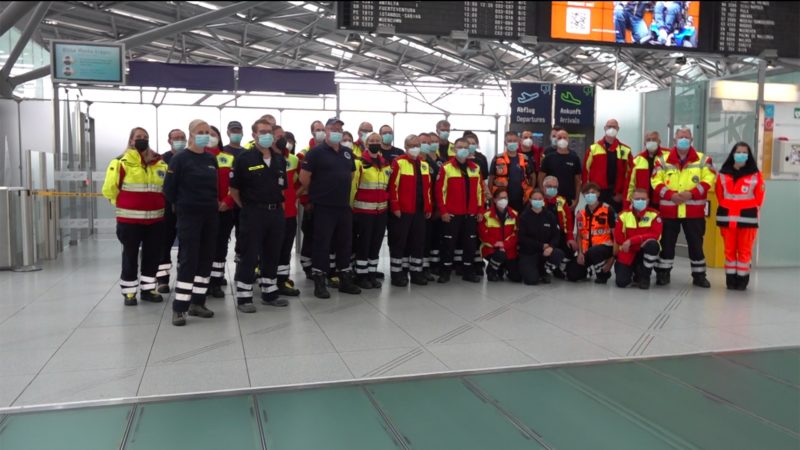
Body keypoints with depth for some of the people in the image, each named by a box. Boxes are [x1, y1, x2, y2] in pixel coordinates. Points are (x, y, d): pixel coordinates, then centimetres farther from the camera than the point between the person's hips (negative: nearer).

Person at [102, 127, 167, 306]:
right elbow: (109, 189, -4)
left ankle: (148, 289, 24)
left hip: (155, 219, 4)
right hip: (130, 219, -4)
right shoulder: (121, 162, -6)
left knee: (153, 255, 11)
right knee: (130, 256, 5)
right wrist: (124, 205, 4)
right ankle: (129, 292, 17)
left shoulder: (160, 163, 7)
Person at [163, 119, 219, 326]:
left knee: (206, 259, 8)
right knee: (188, 260, -9)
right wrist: (181, 204, 5)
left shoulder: (211, 159, 9)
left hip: (211, 215, 6)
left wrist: (214, 202, 14)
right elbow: (169, 188, -4)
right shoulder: (180, 159, -8)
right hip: (189, 215, -6)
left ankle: (197, 303, 18)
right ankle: (179, 308, -3)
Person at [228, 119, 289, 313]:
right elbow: (234, 189, -3)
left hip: (276, 212, 5)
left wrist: (279, 204, 14)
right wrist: (247, 208, 0)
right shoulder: (244, 159, -7)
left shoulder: (280, 160, 9)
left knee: (272, 254, 13)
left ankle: (270, 293, 24)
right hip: (253, 214, -5)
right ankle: (243, 297, 7)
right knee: (250, 255, -2)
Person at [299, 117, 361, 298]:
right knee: (322, 244, -1)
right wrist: (315, 193, 2)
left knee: (345, 243, 12)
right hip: (324, 207, -6)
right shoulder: (316, 152, -8)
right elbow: (304, 177, -10)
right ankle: (319, 283, 6)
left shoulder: (347, 153, 12)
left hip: (344, 206, 6)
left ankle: (345, 280, 22)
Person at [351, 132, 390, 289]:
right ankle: (361, 276, 10)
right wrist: (350, 206, -12)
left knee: (376, 244, 11)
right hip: (363, 210, -6)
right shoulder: (359, 163, -8)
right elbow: (352, 186, -10)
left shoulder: (386, 164, 11)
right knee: (363, 244, 0)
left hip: (381, 211, 6)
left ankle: (372, 274, 20)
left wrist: (388, 203, 16)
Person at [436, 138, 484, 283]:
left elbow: (480, 190, 12)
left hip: (471, 214, 4)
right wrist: (443, 211, -11)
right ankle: (445, 271, 12)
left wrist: (480, 210, 8)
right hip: (451, 214, -4)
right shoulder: (446, 168, -5)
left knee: (469, 243, 8)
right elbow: (440, 190, -7)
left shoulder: (475, 168, 10)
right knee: (449, 243, 2)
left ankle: (468, 271, 19)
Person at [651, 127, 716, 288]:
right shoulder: (663, 160, 5)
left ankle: (699, 275, 18)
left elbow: (708, 179, -5)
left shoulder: (702, 159, 4)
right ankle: (663, 273, 18)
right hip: (669, 210, 0)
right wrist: (670, 194, -17)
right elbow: (656, 181, -2)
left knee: (696, 243, 6)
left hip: (694, 211, 0)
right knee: (667, 242, 7)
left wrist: (692, 193, -19)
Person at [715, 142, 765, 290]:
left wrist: (750, 211, 1)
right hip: (727, 217, 2)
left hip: (747, 218, -2)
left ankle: (742, 279, 10)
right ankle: (730, 278, 15)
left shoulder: (755, 175, -1)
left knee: (745, 250, 2)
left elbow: (759, 196, 3)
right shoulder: (723, 174, 5)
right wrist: (726, 208, 7)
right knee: (729, 249, 7)